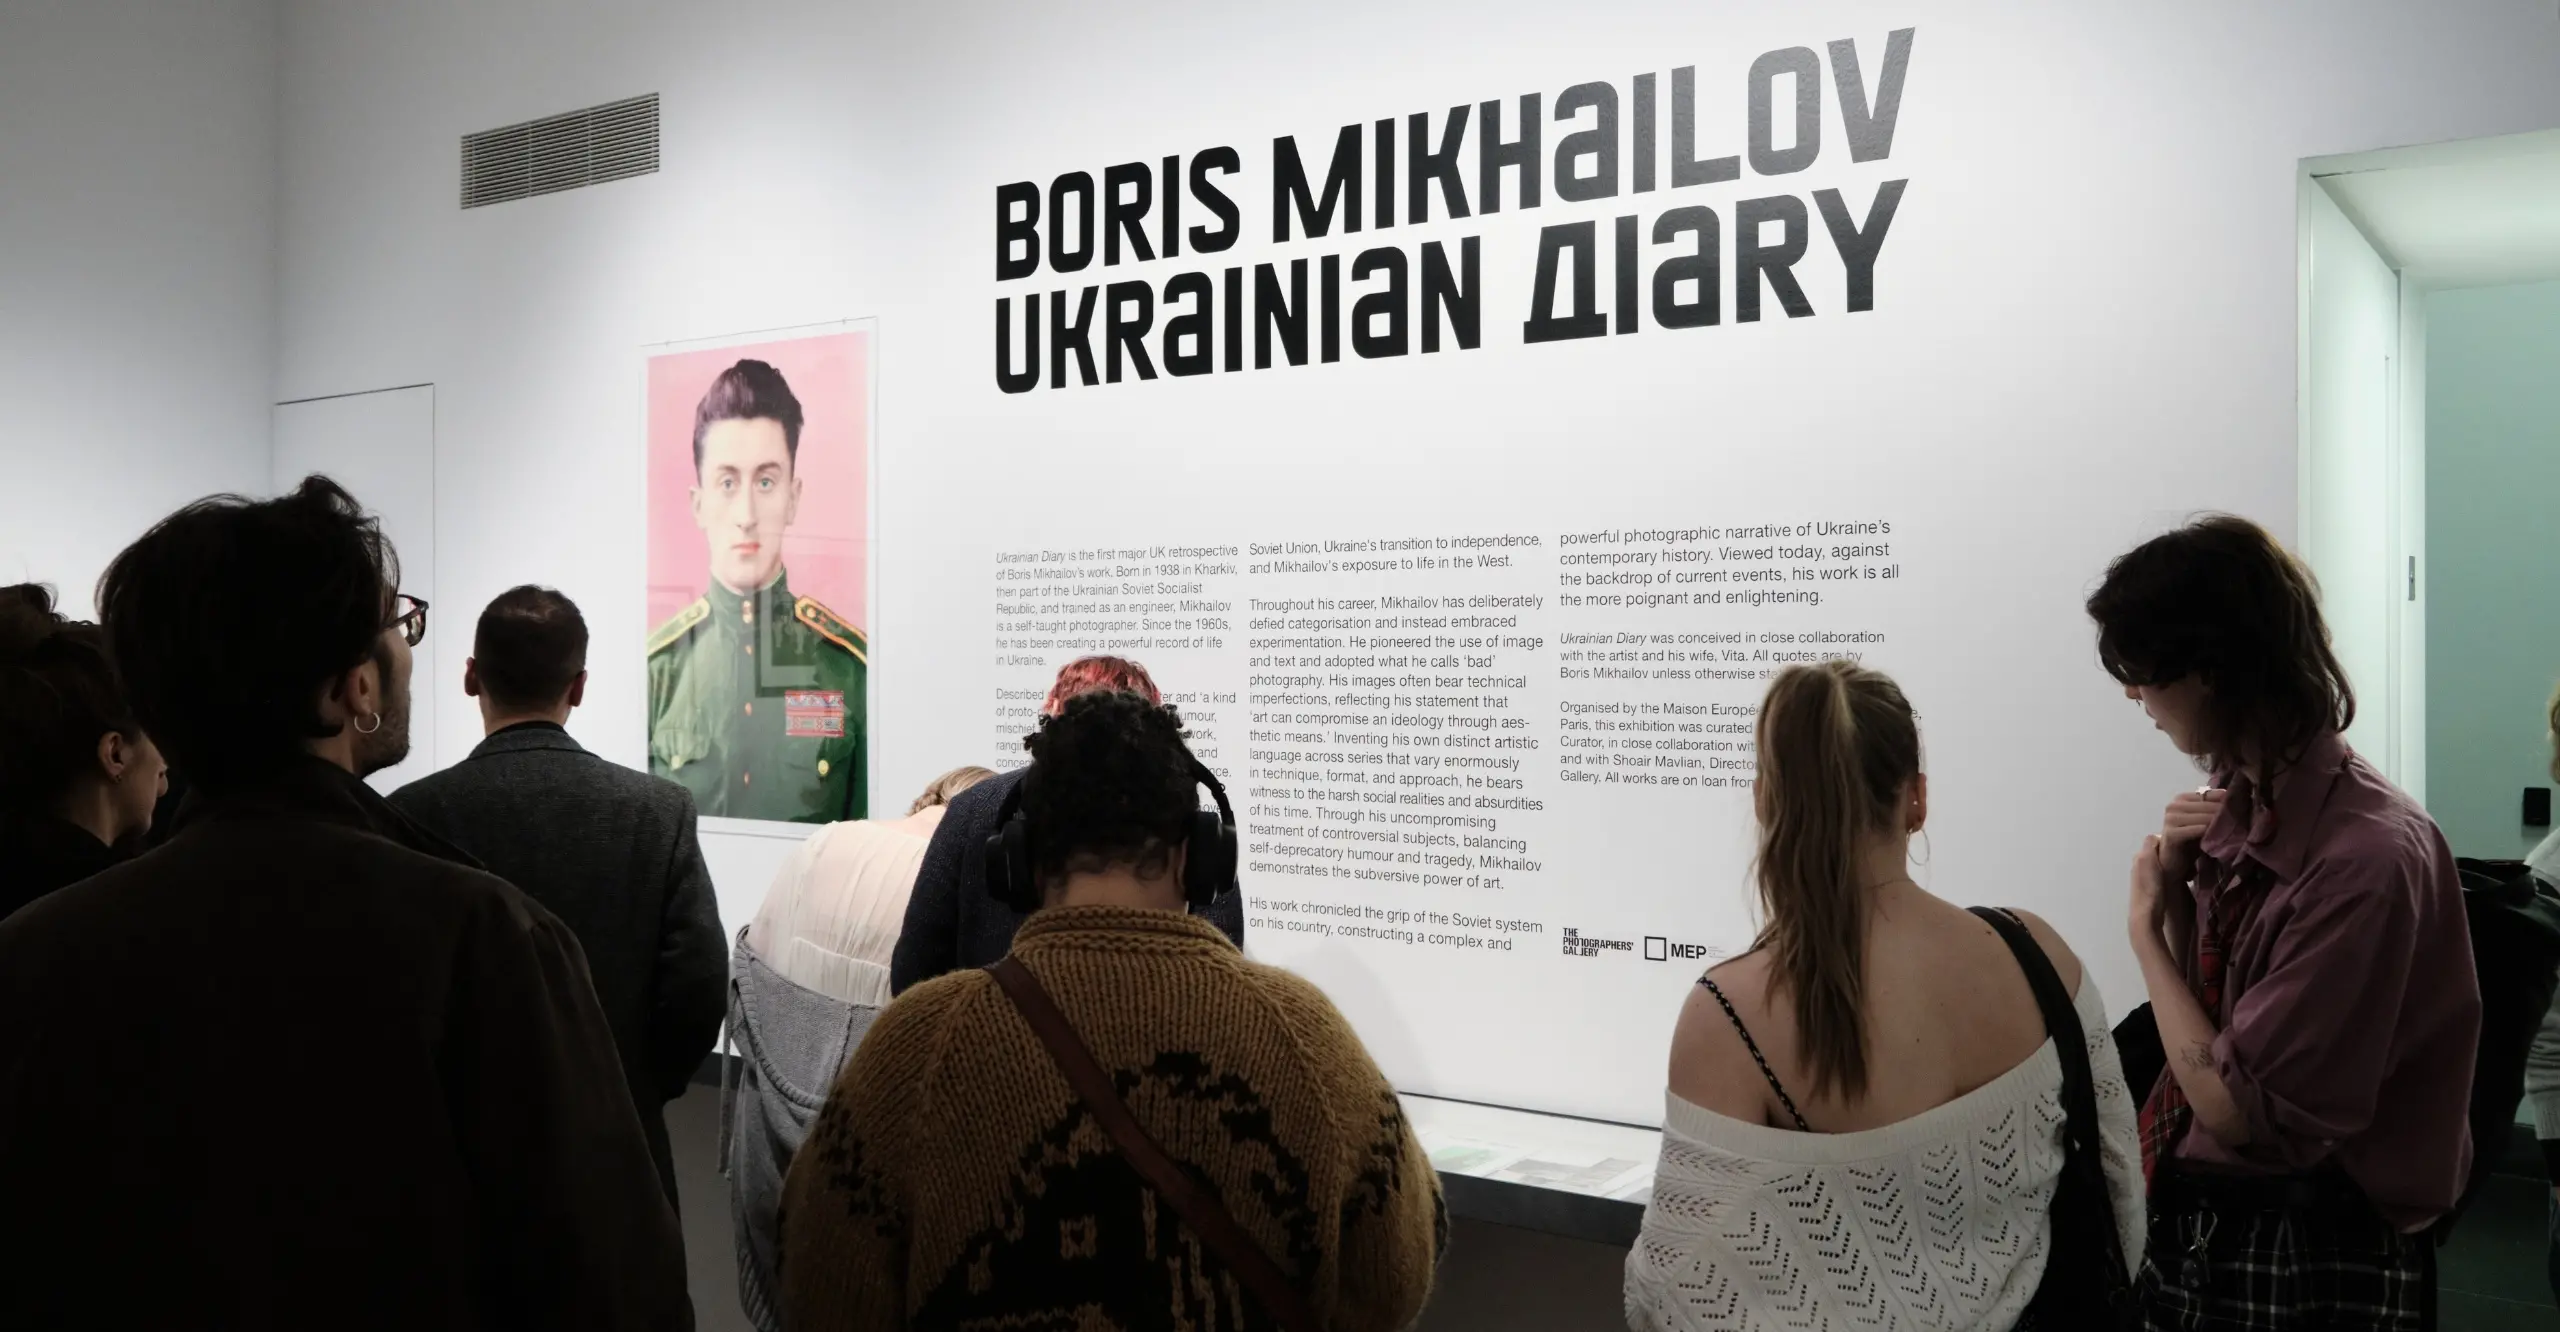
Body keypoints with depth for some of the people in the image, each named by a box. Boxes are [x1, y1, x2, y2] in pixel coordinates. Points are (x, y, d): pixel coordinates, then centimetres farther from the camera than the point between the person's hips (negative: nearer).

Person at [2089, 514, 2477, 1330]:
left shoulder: (2367, 858, -24)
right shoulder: (2236, 807, -1)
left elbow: (2238, 1107, -22)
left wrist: (2145, 925, -12)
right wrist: (2177, 888, -6)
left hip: (2310, 1257, -7)